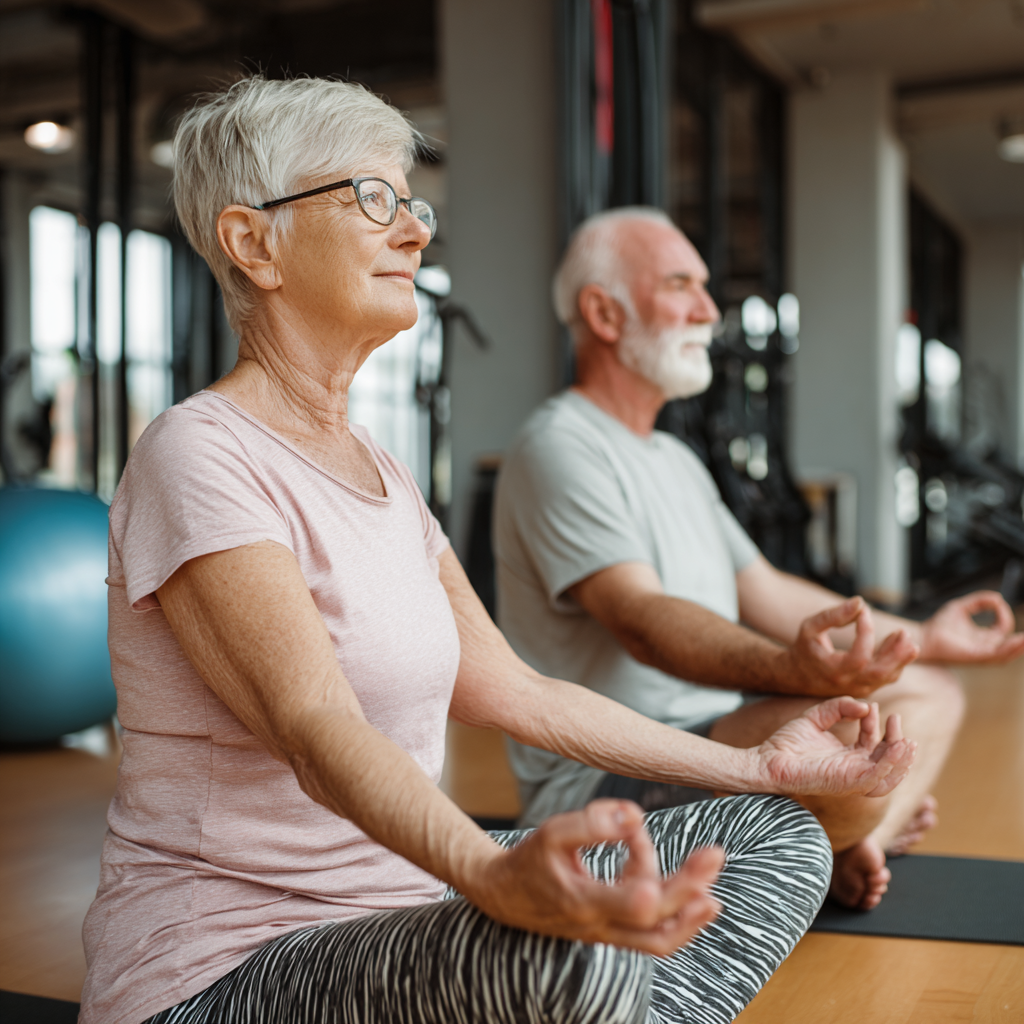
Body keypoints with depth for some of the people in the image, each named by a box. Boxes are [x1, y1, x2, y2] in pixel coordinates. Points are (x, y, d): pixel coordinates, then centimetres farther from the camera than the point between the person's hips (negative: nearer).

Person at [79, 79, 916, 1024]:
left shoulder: (379, 471, 11)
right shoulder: (200, 456, -16)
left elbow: (511, 691, 11)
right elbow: (318, 732, -30)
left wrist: (762, 764, 11)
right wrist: (494, 877, -50)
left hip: (407, 912, 8)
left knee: (779, 838, 4)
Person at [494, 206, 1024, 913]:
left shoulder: (676, 459, 19)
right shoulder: (558, 449, -14)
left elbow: (763, 593, 21)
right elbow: (641, 621, -27)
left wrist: (917, 638, 17)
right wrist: (793, 670, -44)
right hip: (602, 776, -10)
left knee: (931, 695, 12)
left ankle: (849, 848, -8)